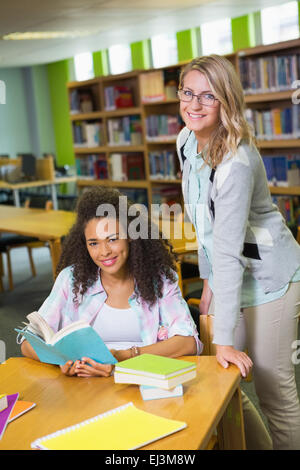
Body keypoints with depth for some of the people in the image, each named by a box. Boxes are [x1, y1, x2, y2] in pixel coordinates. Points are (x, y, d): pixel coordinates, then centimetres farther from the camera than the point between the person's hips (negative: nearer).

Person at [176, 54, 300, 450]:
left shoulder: (236, 160, -27)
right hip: (228, 275, 8)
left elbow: (228, 250, -30)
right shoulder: (187, 140, -2)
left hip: (267, 278, -8)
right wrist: (208, 280, 11)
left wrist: (224, 338, -29)